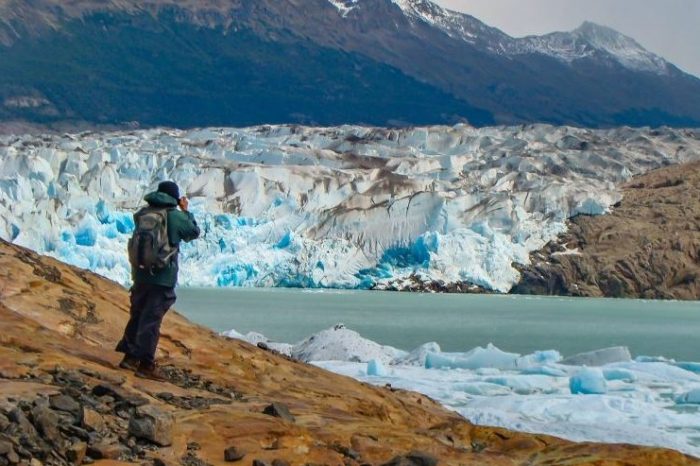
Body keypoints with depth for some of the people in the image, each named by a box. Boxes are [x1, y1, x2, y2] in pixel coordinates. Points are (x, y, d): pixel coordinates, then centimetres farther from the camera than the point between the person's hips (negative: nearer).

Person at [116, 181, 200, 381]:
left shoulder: (142, 213, 5)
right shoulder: (175, 216, -10)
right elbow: (194, 232, 6)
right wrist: (186, 211, 16)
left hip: (140, 273, 6)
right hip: (163, 277, -5)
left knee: (137, 315, 16)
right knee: (152, 320, -3)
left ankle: (129, 356, 22)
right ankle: (146, 364, -2)